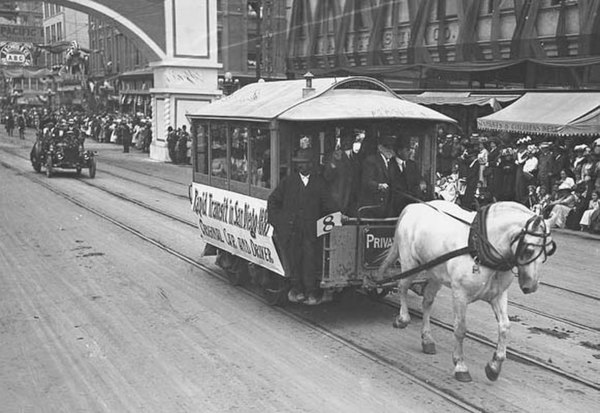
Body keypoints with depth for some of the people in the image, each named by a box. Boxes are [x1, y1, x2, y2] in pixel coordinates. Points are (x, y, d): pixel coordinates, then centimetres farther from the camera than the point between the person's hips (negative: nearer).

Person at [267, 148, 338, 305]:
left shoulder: (319, 182, 12)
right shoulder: (288, 181, 12)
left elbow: (328, 204, 13)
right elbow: (272, 201, 15)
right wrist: (275, 220, 7)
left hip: (310, 230, -1)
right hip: (289, 230, 1)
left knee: (310, 261, -7)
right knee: (293, 260, 0)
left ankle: (311, 292, 2)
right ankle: (297, 288, 14)